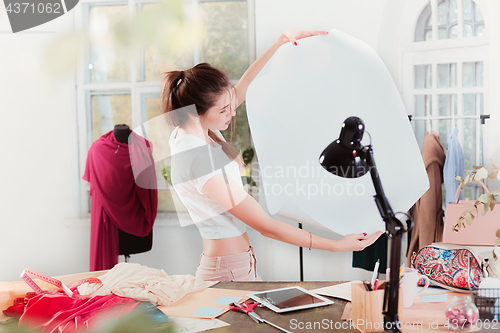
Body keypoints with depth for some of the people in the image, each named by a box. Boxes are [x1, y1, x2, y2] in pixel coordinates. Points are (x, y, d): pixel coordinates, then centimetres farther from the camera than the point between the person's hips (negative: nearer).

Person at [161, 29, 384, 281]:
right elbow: (266, 226, -24)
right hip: (230, 273, -9)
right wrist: (337, 246, -19)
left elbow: (240, 92, 15)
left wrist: (279, 42, 15)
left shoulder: (192, 129, 0)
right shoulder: (200, 160, -28)